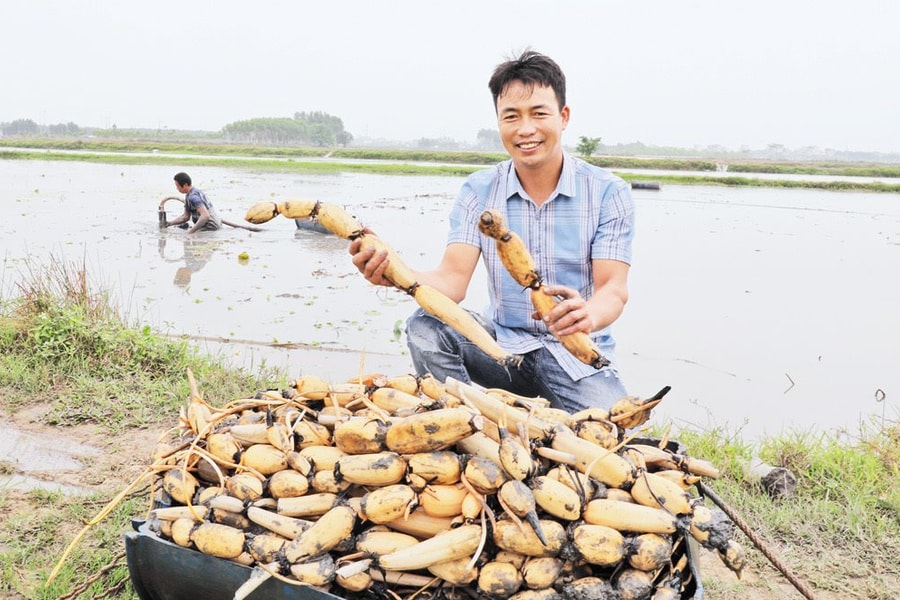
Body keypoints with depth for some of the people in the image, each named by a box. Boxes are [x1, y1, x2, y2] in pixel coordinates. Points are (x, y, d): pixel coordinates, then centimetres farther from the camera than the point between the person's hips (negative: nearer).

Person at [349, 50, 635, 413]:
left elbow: (614, 288, -15)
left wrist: (589, 314, -40)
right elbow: (453, 280, -11)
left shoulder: (607, 192, -5)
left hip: (579, 355, -1)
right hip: (504, 344, 2)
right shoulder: (478, 192, 0)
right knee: (426, 326, -24)